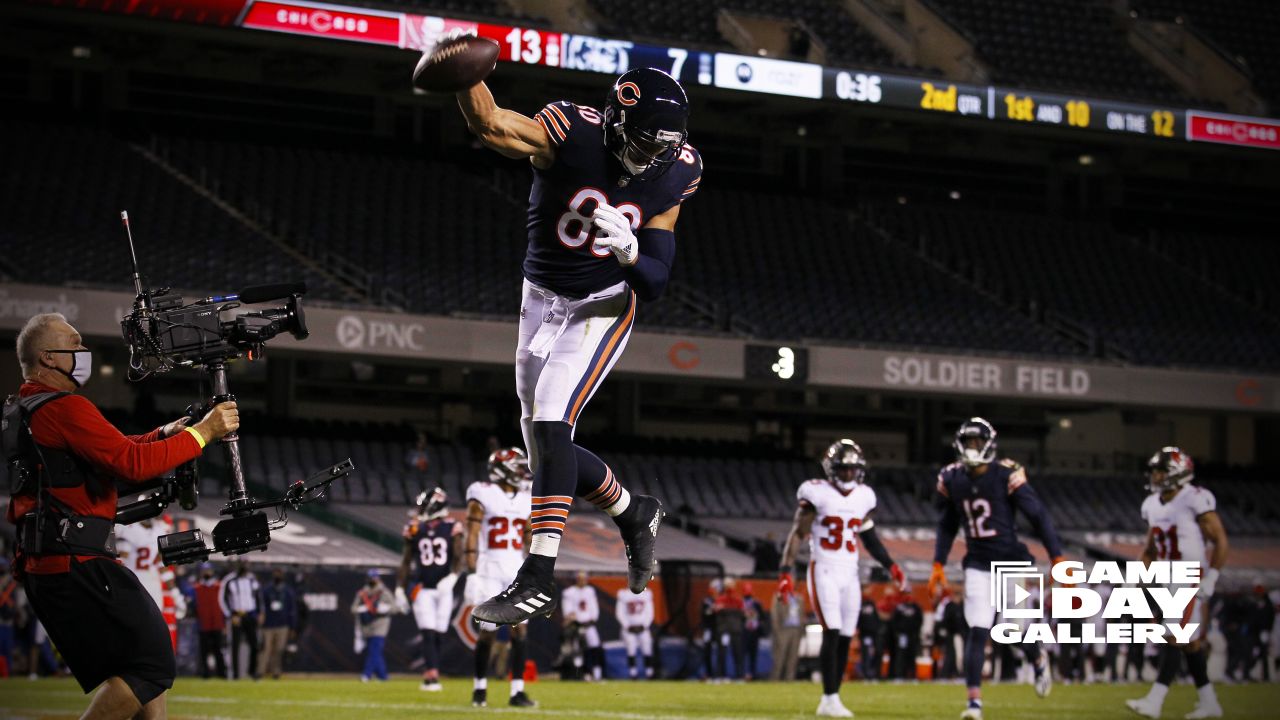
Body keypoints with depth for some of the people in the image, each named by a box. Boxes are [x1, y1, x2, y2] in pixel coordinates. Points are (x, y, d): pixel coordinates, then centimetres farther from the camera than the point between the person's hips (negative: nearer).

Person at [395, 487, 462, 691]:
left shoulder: (451, 529, -1)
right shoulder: (416, 530, 4)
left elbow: (458, 557, -6)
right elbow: (406, 561, 10)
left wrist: (452, 577, -23)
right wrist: (399, 588, 8)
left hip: (443, 590, 0)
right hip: (422, 589, 0)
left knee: (438, 635, 4)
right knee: (428, 634, -12)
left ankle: (429, 676, 14)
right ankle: (432, 676, -17)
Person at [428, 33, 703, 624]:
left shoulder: (672, 174, -10)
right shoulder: (572, 134, -19)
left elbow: (656, 282, -9)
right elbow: (490, 126, -40)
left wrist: (630, 250, -32)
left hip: (603, 309, -2)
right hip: (542, 302, 2)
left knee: (550, 424, -21)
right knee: (545, 448, 9)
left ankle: (537, 580, -22)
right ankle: (633, 513, 36)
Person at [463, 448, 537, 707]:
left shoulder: (525, 500, 10)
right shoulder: (483, 495, -7)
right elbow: (472, 538, -9)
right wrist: (472, 575, -15)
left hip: (517, 570, 5)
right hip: (489, 569, -5)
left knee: (520, 629, -3)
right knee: (487, 630, 0)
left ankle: (517, 691, 0)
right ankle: (479, 687, 17)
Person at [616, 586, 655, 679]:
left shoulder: (646, 593, 2)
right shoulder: (623, 594, -3)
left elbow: (649, 612, 6)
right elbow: (620, 613, -1)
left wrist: (644, 625, -5)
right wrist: (627, 626, -8)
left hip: (642, 627, 2)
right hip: (629, 628, -2)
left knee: (647, 649, -3)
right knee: (631, 650, -8)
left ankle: (649, 673, 1)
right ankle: (633, 673, -2)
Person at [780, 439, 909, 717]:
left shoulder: (864, 497, 7)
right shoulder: (817, 494, -8)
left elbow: (869, 538, 19)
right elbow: (797, 533, -7)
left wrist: (891, 565, 12)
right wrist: (786, 572, -13)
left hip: (850, 574, 5)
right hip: (824, 571, -5)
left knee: (845, 638, 4)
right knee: (832, 633, -14)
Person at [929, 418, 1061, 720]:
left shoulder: (1007, 476, -15)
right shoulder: (952, 480, -1)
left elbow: (1038, 516, -12)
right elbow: (947, 525, 14)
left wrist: (1057, 559, -16)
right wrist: (938, 564, 10)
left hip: (1011, 561, -3)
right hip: (978, 565, 3)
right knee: (977, 632, -8)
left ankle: (1039, 663, 36)